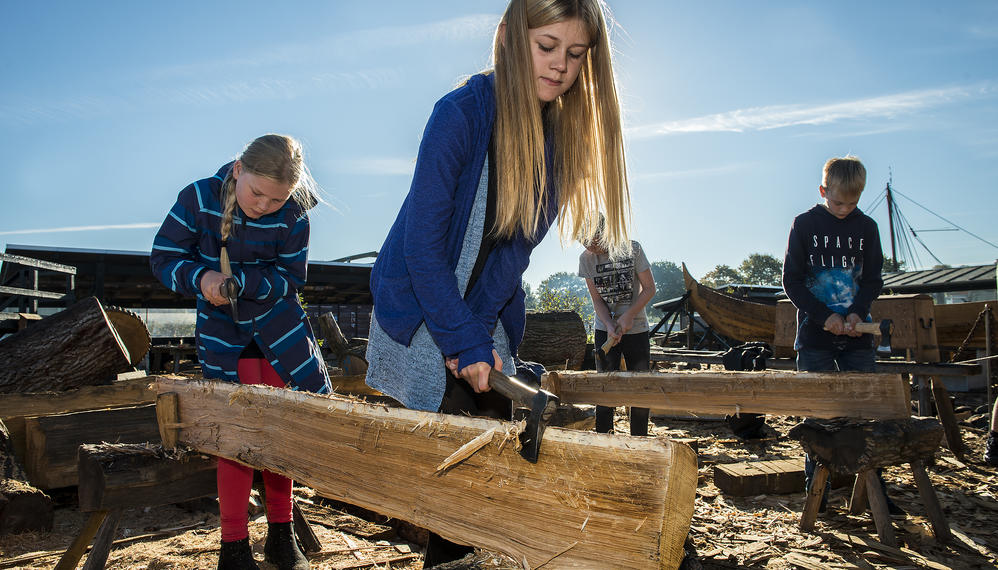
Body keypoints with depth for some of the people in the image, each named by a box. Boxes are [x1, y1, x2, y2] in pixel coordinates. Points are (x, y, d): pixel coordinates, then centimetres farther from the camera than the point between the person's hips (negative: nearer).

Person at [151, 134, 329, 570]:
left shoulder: (293, 215, -14)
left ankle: (280, 534, 21)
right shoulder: (197, 199, -15)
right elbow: (163, 258, -8)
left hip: (279, 322, 2)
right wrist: (200, 276, -28)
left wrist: (238, 280, -28)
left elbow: (291, 277, -11)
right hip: (223, 329, -1)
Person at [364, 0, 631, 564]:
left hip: (485, 325, 6)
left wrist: (478, 333, -11)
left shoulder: (563, 135, -1)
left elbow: (517, 245, -2)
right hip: (419, 315, -5)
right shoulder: (461, 113, -18)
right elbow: (423, 244, -19)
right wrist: (464, 343, -22)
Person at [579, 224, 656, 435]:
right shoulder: (586, 258, -5)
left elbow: (649, 289, -6)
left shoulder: (632, 249, -11)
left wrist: (628, 316, -17)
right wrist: (609, 326, -18)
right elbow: (597, 299, -2)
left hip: (636, 328, -1)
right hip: (604, 329, 1)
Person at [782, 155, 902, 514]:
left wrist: (857, 312, -10)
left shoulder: (867, 228, 7)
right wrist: (825, 316, -12)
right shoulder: (805, 224, -1)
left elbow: (874, 280, 9)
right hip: (816, 336, -2)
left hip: (857, 336, 2)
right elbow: (792, 281, -3)